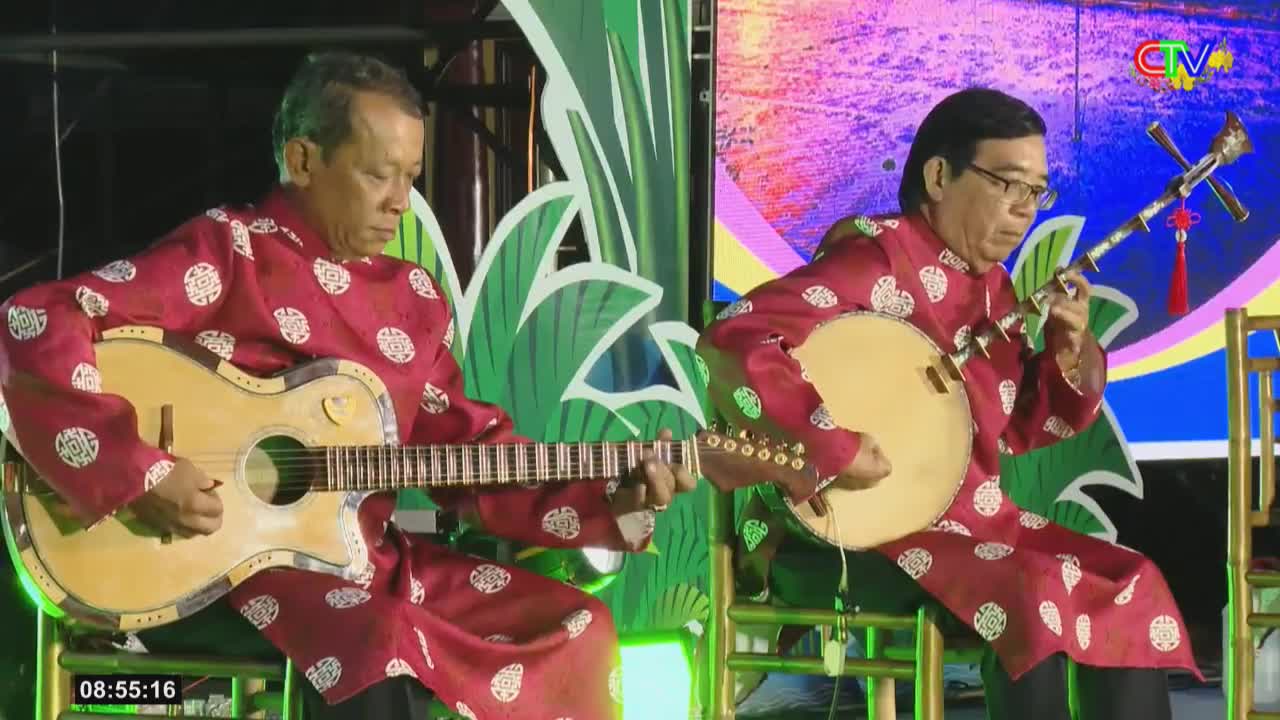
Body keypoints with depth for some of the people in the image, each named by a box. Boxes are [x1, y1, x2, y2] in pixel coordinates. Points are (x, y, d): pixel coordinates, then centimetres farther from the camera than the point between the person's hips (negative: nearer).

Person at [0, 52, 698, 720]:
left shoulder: (412, 297, 11)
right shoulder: (228, 251, -9)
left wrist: (615, 501, 0)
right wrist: (138, 475, -23)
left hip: (363, 560, 7)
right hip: (212, 568, -7)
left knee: (574, 631, -2)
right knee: (388, 653, -34)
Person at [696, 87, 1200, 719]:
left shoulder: (992, 289, 11)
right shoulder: (877, 260, -15)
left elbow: (1023, 431, 18)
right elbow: (732, 341, -28)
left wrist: (1070, 353, 0)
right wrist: (836, 447, -32)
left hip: (972, 520, 9)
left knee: (1130, 588, -3)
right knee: (1032, 598, -29)